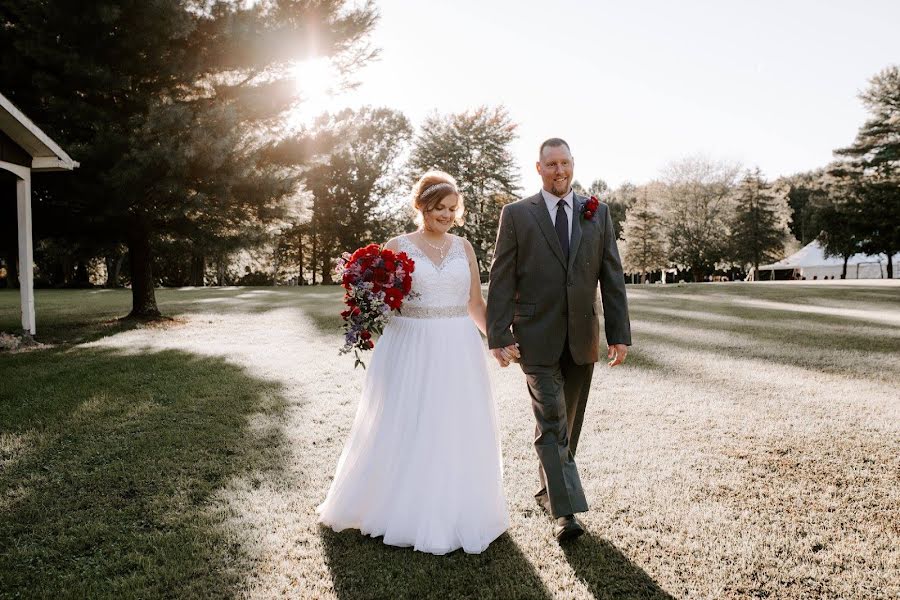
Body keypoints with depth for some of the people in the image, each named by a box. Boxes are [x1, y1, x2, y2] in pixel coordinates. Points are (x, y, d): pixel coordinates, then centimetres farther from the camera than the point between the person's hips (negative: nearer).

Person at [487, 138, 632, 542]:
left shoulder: (597, 213, 7)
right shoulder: (516, 214, 0)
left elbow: (612, 278, 6)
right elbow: (501, 280, -4)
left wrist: (619, 334, 0)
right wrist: (498, 336, -10)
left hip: (582, 338, 4)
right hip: (537, 338, -3)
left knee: (569, 423, 14)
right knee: (551, 423, -8)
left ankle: (548, 490, 33)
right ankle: (565, 511, -2)